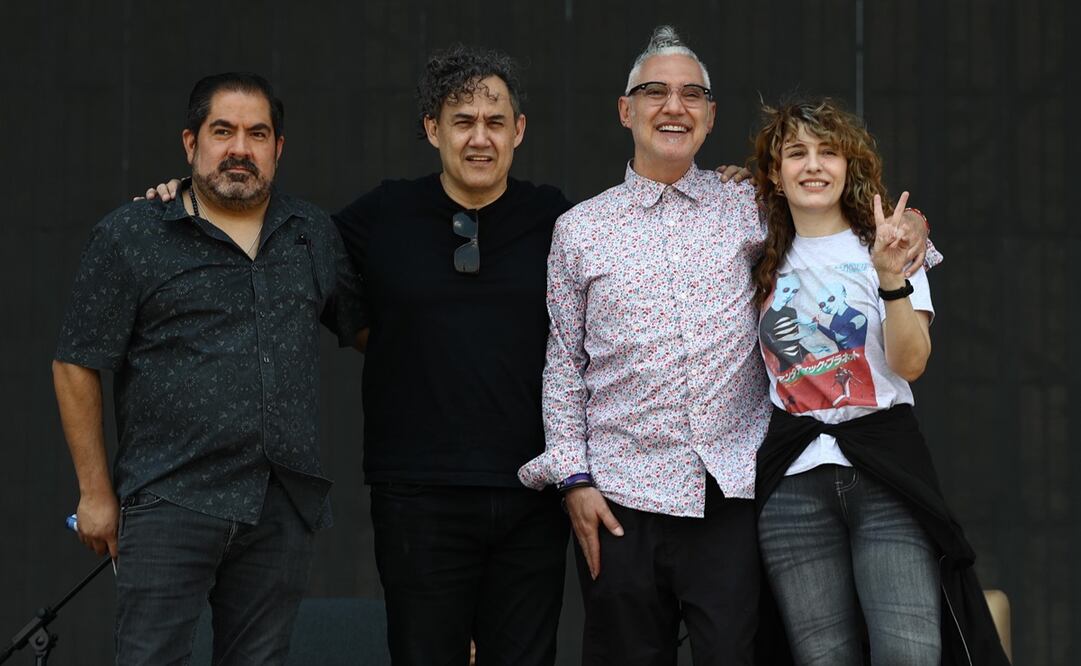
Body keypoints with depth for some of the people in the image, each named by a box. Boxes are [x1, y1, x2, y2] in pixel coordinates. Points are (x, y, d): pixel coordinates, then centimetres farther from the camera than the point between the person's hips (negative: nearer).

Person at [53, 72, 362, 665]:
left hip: (283, 508, 4)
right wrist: (96, 492, -1)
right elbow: (76, 367, 2)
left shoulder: (316, 236, 13)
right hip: (171, 503, -4)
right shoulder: (130, 236, 2)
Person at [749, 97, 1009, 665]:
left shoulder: (885, 245, 4)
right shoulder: (767, 262, 15)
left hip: (885, 473, -3)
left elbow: (910, 363, -6)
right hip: (793, 482, 3)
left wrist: (891, 277, -24)